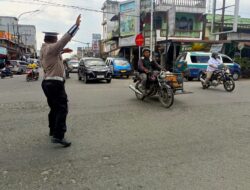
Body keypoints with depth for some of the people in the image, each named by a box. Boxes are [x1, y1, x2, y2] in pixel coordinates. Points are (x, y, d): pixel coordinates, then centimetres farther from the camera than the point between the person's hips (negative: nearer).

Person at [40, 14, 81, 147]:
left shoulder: (44, 49, 14)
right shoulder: (51, 48, -12)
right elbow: (66, 38, -16)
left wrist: (62, 51, 19)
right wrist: (76, 25, -11)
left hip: (47, 82, 10)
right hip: (55, 83, -10)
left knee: (54, 108, 20)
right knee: (62, 109, -11)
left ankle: (53, 130, 32)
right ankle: (58, 136, -17)